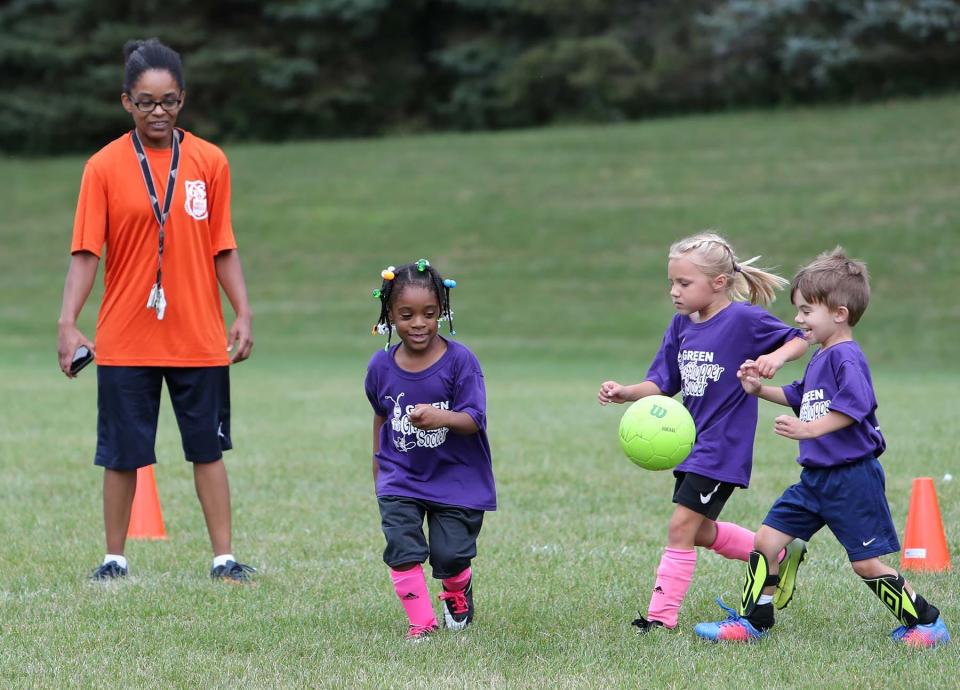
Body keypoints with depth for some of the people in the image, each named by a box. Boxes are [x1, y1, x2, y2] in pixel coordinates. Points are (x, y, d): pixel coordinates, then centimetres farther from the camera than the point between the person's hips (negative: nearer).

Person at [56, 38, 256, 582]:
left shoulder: (210, 162, 2)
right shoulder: (105, 167, -4)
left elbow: (223, 248, 5)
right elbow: (86, 252, -6)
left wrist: (244, 313, -3)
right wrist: (68, 324, -15)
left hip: (200, 338, 1)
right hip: (124, 339, -1)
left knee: (208, 450, 6)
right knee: (122, 454, 6)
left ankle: (224, 557, 12)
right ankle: (115, 559, 18)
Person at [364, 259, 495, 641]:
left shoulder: (460, 360, -15)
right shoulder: (381, 366, -3)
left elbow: (472, 420, -20)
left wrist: (443, 418, -41)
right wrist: (378, 464, 23)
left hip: (456, 478, -3)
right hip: (401, 480, 3)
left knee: (450, 553, -3)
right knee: (403, 546, -13)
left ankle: (457, 594, 32)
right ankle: (421, 620, 1)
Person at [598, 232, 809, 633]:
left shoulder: (743, 319, -15)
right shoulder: (682, 325, 5)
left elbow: (799, 340, -6)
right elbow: (662, 384, 7)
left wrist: (777, 356, -27)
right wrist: (626, 393, -11)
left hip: (722, 447, -9)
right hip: (691, 442, 9)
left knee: (681, 527, -10)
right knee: (702, 533, 18)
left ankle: (661, 616, -4)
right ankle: (782, 554, 36)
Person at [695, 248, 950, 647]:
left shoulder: (846, 357, -16)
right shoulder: (820, 359, 14)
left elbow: (852, 406, -29)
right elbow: (799, 397, 31)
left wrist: (809, 429, -34)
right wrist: (760, 390, 19)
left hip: (851, 478, -9)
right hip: (816, 477, 9)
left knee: (866, 562, -4)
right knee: (766, 540, 5)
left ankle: (926, 622, 10)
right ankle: (751, 621, 14)